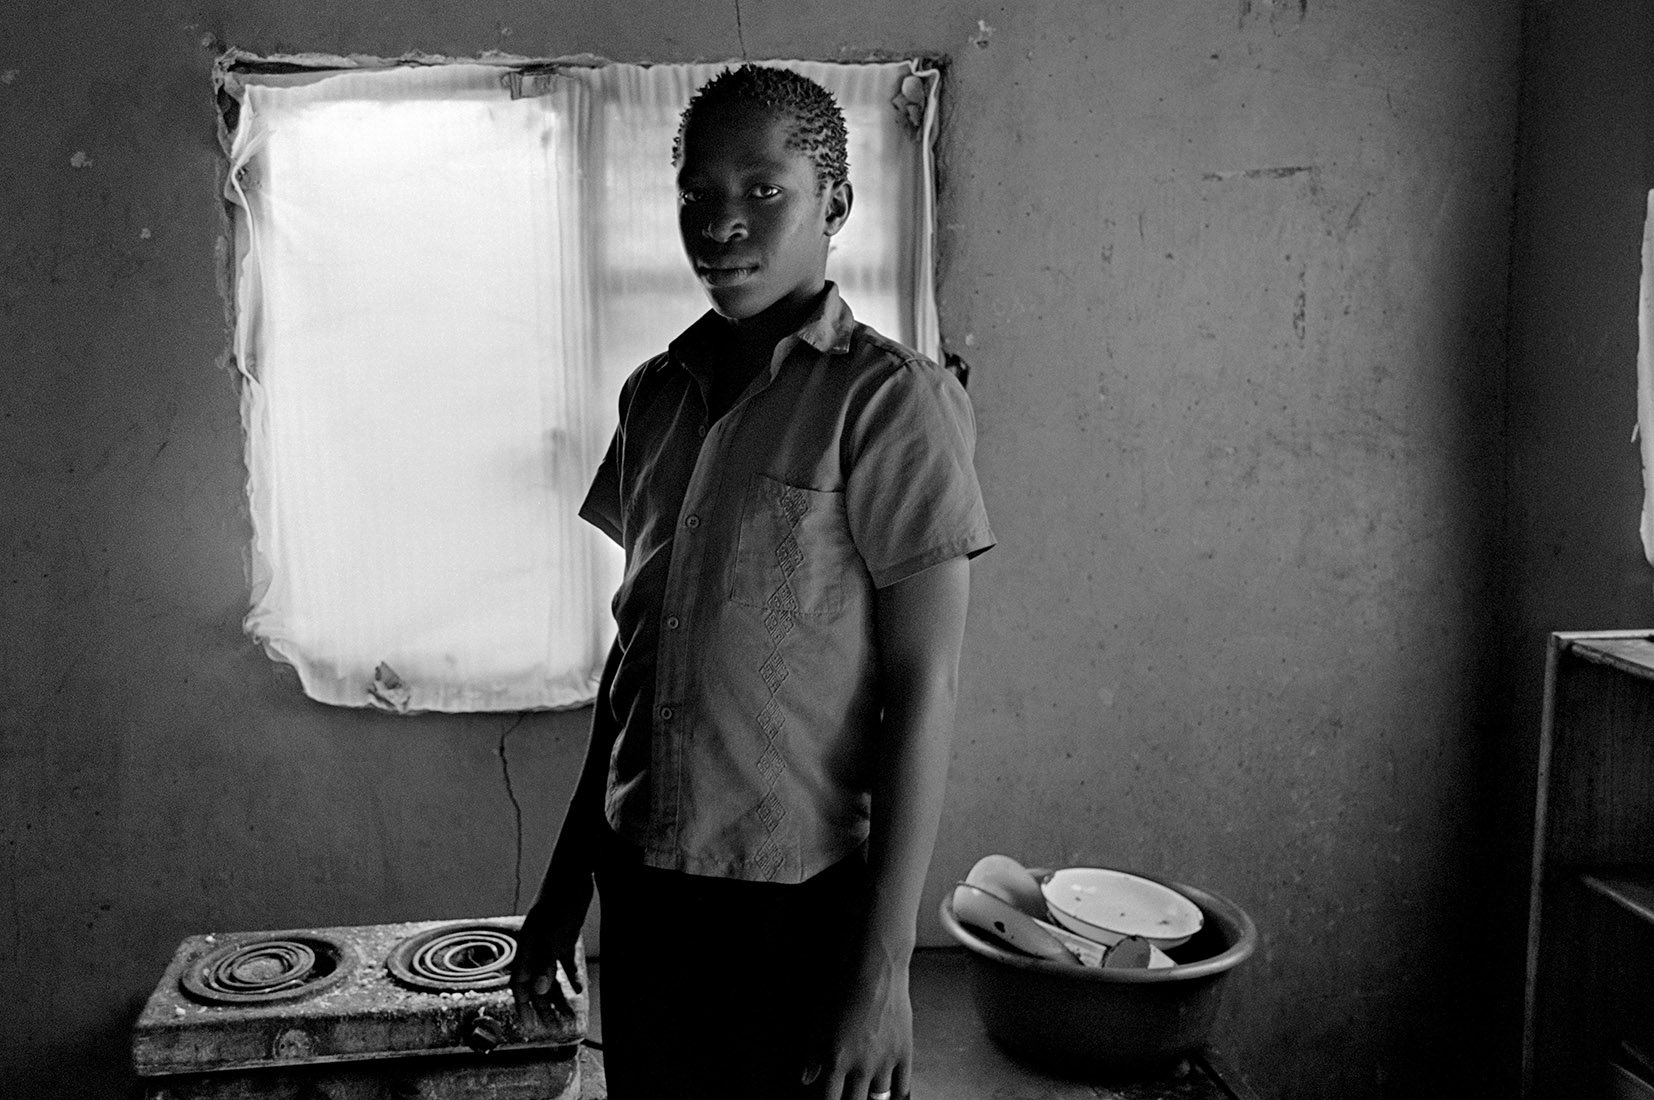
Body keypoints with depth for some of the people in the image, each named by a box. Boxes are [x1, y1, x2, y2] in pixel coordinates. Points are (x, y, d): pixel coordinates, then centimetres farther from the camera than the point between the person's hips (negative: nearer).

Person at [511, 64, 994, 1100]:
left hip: (802, 899, -5)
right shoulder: (656, 395, 6)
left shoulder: (888, 401, -12)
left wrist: (885, 965, -16)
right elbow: (634, 649, 12)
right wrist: (565, 883, 14)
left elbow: (924, 691, -14)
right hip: (643, 885, 5)